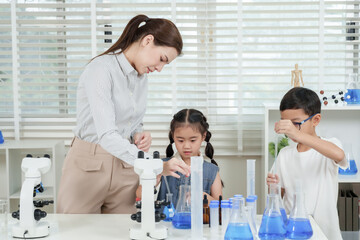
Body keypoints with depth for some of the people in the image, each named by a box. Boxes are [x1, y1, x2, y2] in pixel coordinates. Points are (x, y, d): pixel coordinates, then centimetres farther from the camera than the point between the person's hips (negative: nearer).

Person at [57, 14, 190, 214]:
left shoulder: (141, 77, 8)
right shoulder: (101, 69, -17)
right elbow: (106, 134, -27)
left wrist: (139, 137, -3)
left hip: (125, 166, 6)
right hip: (89, 165, -6)